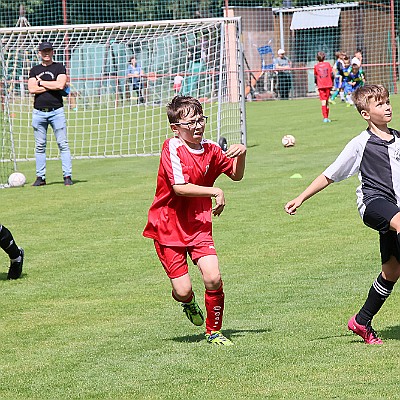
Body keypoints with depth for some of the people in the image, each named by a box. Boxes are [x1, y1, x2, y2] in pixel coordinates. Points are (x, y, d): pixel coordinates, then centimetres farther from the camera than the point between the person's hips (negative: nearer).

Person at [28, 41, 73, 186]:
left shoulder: (59, 68, 6)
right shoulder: (34, 70, 13)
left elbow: (60, 85, -12)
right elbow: (32, 89, -4)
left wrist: (41, 82, -4)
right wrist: (52, 86, -7)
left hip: (56, 111, -3)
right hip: (39, 112, 3)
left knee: (63, 144, -5)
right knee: (40, 146, 4)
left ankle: (67, 176, -5)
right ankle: (40, 177, 8)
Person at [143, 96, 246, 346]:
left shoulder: (210, 149, 1)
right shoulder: (173, 148, -16)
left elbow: (236, 175, 16)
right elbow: (179, 187, -27)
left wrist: (241, 154, -4)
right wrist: (215, 192, -21)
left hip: (199, 226, 4)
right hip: (168, 228, -4)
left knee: (213, 278, -14)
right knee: (183, 290, -6)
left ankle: (214, 331, 8)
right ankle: (189, 302, 34)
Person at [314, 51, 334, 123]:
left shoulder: (316, 66, -1)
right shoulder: (328, 64, 1)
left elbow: (315, 76, 6)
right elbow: (331, 74, 2)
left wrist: (316, 84, 22)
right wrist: (332, 83, 15)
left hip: (321, 86, -2)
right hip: (328, 85, 2)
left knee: (323, 102, -5)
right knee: (327, 101, 13)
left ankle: (325, 117, -16)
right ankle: (327, 117, 18)